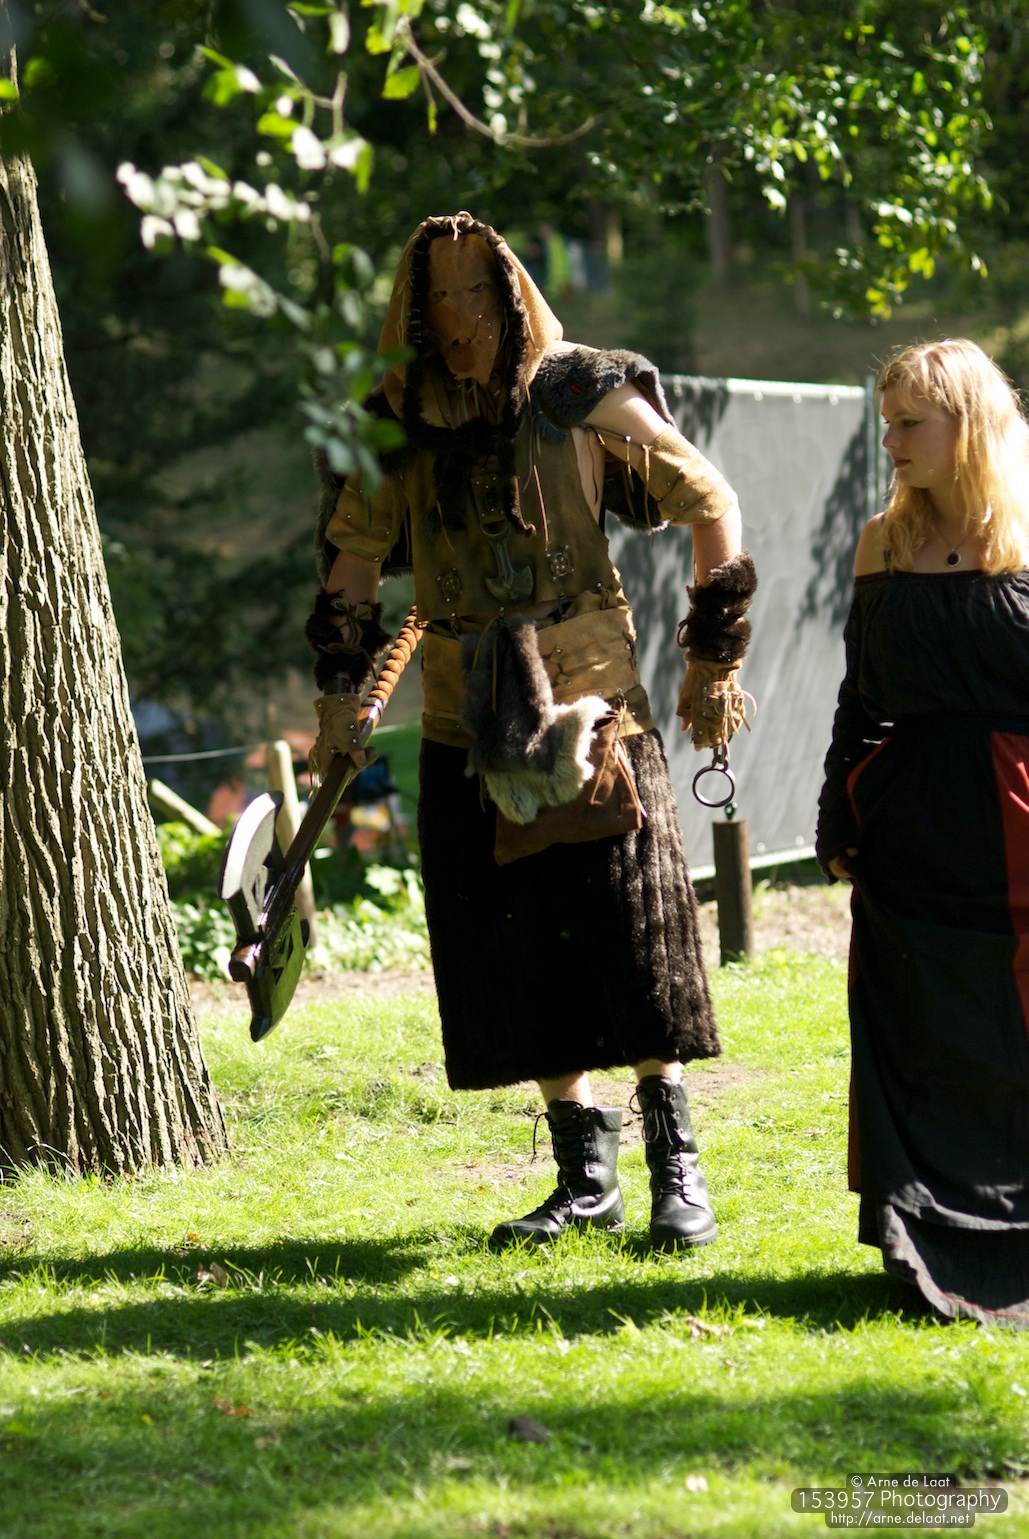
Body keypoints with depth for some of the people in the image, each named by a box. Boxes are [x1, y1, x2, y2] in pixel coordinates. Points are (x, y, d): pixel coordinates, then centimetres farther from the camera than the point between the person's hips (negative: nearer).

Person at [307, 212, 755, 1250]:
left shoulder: (583, 401, -4)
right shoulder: (399, 426, 6)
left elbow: (710, 503, 3)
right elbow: (354, 552, 17)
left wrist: (714, 658, 2)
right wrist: (340, 684, 8)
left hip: (591, 697, -3)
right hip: (468, 720, 3)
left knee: (632, 930, -9)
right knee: (516, 952, 3)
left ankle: (676, 1165, 1)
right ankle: (586, 1177, 12)